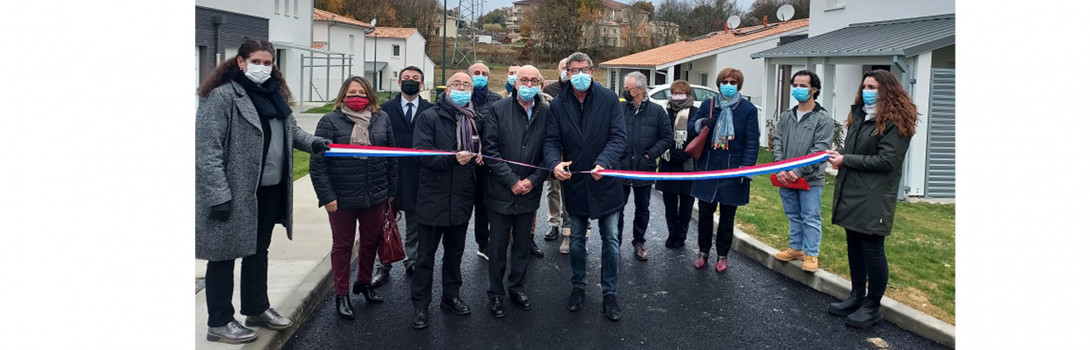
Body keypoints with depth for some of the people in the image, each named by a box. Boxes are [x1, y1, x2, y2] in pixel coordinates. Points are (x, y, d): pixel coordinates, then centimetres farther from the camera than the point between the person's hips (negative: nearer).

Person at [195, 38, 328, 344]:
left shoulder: (274, 93, 10)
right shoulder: (222, 96, -14)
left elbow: (290, 129, 19)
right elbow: (207, 149, -18)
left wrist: (311, 142, -3)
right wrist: (219, 194, -23)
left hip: (270, 190, 8)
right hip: (235, 193, -8)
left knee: (259, 250, 20)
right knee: (226, 255, 5)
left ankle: (257, 309, 36)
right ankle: (219, 323, 17)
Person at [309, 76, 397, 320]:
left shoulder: (382, 119, 4)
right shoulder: (331, 121, -7)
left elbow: (392, 157, 9)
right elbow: (317, 163, -10)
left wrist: (392, 190, 8)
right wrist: (327, 196, -14)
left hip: (376, 196, 4)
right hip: (342, 198, -4)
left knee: (371, 241, 17)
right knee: (343, 245, 9)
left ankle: (364, 282, 39)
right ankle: (341, 295, 22)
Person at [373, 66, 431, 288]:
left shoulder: (430, 110, 2)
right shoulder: (386, 109, 4)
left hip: (417, 176, 0)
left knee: (415, 224, 11)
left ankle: (412, 263, 24)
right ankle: (384, 267, 16)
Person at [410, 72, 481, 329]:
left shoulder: (475, 119, 8)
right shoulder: (429, 117, -8)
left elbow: (480, 150, 22)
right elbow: (421, 154, -19)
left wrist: (480, 158, -1)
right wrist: (453, 158, -30)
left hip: (462, 198, 5)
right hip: (434, 198, -5)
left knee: (455, 251, 18)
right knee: (426, 254, 4)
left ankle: (451, 296, 32)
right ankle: (420, 305, 15)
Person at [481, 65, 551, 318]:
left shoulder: (546, 113, 0)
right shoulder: (498, 110, -6)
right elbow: (491, 150, -9)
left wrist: (533, 180, -10)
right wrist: (512, 181, -14)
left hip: (529, 192, 2)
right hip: (501, 192, -2)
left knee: (523, 244, 15)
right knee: (498, 246, 7)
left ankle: (517, 287, 32)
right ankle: (495, 293, 22)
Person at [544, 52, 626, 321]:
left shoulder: (609, 99, -8)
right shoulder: (558, 104, -1)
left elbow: (618, 136, -13)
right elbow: (552, 141, -5)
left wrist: (604, 163, -30)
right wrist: (555, 163, -27)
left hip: (605, 182, -2)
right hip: (574, 182, 2)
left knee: (610, 241, 6)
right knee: (577, 240, 17)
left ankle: (609, 293, 20)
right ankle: (578, 287, 34)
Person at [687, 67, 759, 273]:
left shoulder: (748, 109, -3)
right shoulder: (707, 105, 6)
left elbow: (752, 142, -5)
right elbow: (691, 126, 12)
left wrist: (746, 169, -13)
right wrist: (701, 123, -12)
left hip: (732, 172, -2)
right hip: (707, 170, 2)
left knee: (727, 216, 10)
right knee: (705, 213, 10)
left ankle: (722, 255, 24)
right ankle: (703, 252, 26)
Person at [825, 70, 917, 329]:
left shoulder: (896, 122, -10)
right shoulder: (859, 115, 16)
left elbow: (886, 161, -17)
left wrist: (846, 160, -15)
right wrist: (840, 158, 0)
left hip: (873, 199, -8)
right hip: (851, 193, 8)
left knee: (872, 249, 0)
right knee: (854, 246, 14)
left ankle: (872, 306, 12)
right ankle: (857, 297, 27)